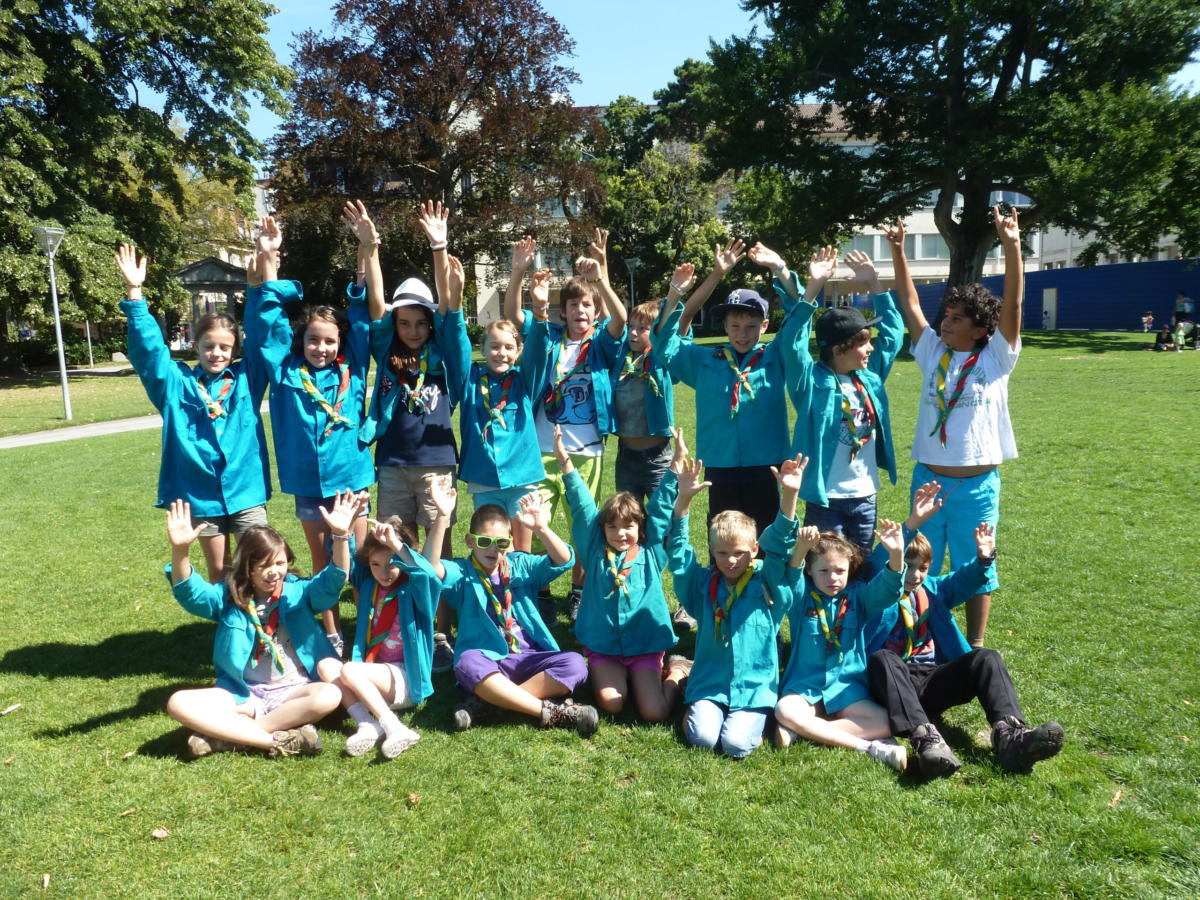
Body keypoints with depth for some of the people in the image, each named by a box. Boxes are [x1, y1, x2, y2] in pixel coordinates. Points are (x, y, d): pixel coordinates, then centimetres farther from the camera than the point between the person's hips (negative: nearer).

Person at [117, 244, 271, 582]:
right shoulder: (178, 383, 3)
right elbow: (148, 348, -5)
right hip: (201, 493, 1)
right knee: (219, 570, 13)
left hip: (246, 489, -1)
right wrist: (134, 294, -15)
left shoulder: (247, 378, 2)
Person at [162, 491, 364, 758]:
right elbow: (190, 592, -10)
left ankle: (228, 737, -24)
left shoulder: (298, 592, 2)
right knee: (178, 704, -21)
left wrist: (340, 536, -33)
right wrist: (179, 550, -29)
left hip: (294, 689, -1)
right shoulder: (228, 598, 5)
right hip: (243, 694, 2)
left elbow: (332, 581, -15)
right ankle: (278, 740, -30)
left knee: (330, 695, -33)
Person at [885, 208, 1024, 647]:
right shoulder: (933, 352, 4)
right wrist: (898, 250, -5)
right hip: (928, 478, 3)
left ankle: (975, 647, 25)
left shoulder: (996, 357, -4)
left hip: (978, 484, -3)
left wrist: (1011, 245, -27)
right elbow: (910, 304, 3)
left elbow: (1013, 304, -15)